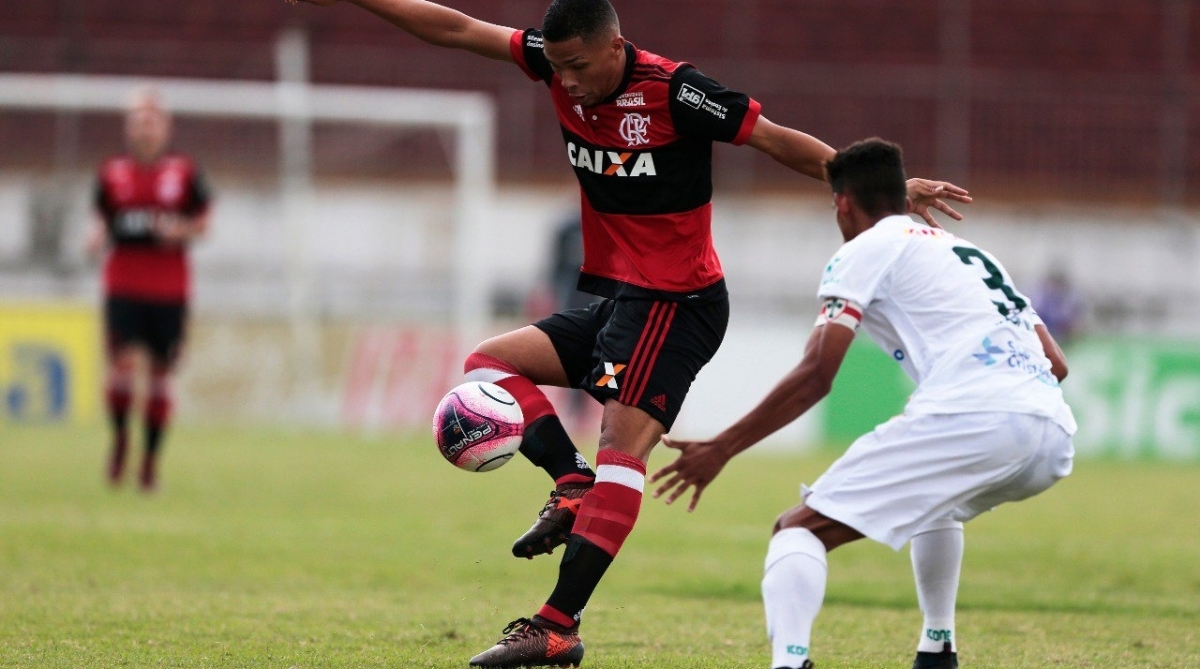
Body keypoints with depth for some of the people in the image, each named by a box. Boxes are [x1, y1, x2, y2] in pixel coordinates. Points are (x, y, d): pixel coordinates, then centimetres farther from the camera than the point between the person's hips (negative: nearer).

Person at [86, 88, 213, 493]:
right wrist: (97, 237, -7)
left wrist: (181, 231, -12)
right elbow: (101, 221, 15)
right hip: (123, 285, 0)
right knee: (121, 364, -15)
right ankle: (120, 436, 11)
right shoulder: (112, 175, 6)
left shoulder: (184, 174, 3)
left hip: (170, 290, 0)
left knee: (161, 373, 4)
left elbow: (202, 222, 9)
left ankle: (151, 460, 15)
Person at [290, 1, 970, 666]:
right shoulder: (563, 65, 1)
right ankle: (573, 484, -9)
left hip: (677, 303, -9)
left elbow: (779, 140, -13)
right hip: (616, 298, 9)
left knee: (622, 449, -18)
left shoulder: (673, 90, -18)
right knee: (490, 363, 8)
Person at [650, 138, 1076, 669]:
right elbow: (1055, 363, 30)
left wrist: (721, 449, 3)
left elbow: (815, 376, 0)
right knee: (938, 500, 41)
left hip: (971, 420, -8)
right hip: (1054, 435, 8)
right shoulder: (969, 252, 33)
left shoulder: (864, 252, 12)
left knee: (799, 528, -7)